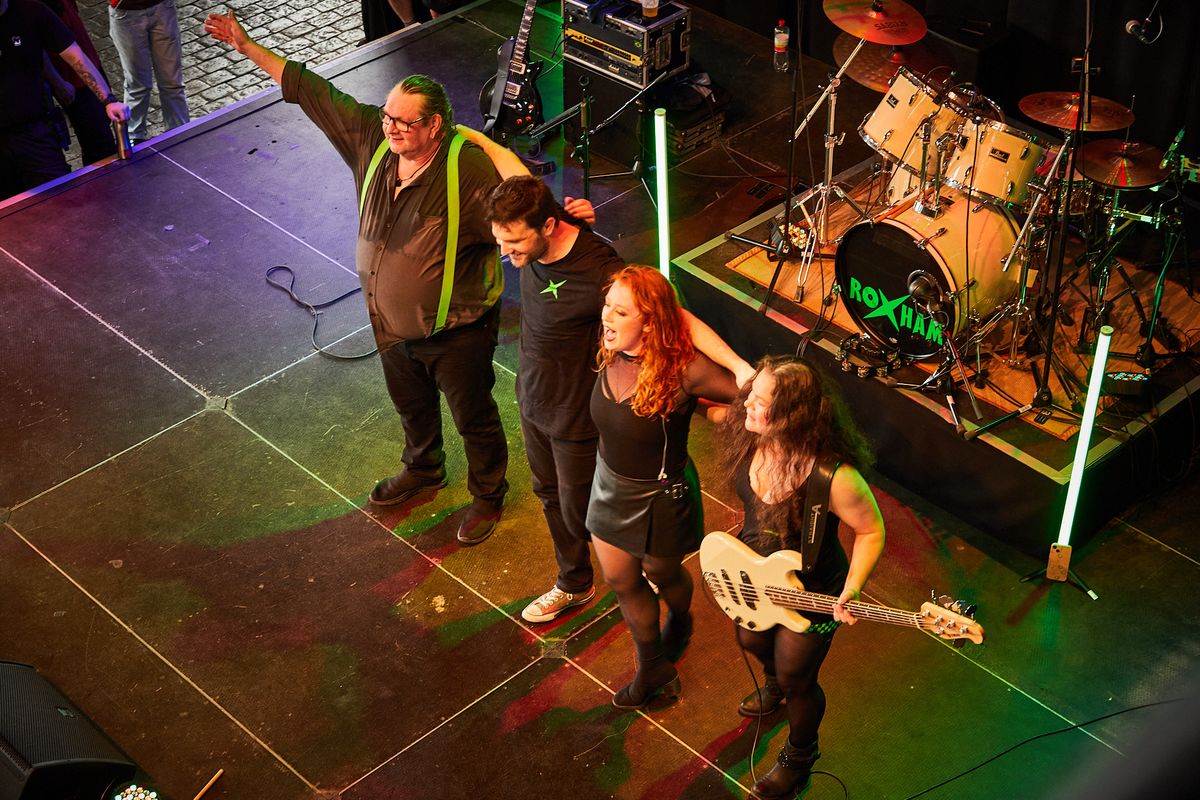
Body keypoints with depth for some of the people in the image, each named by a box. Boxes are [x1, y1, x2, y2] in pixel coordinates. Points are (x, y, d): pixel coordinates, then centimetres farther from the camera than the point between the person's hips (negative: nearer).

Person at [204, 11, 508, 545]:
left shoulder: (470, 169, -31)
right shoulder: (372, 138, -14)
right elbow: (311, 91, -7)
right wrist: (248, 48, -5)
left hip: (456, 331, -6)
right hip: (392, 325, 6)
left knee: (474, 418, 17)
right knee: (411, 406, 31)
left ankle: (487, 496, 44)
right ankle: (423, 471, 61)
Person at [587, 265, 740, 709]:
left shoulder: (683, 369, -33)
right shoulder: (612, 355, -15)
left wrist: (690, 410, -16)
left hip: (660, 497, -5)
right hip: (610, 486, 5)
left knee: (662, 575, 24)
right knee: (621, 582, 20)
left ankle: (680, 621, 60)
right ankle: (653, 668, 43)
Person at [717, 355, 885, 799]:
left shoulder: (834, 476, -40)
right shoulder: (749, 436, -23)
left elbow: (870, 531, -23)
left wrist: (852, 590, -33)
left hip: (812, 593, -6)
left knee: (795, 681, 17)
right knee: (752, 640, 33)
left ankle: (799, 756, 50)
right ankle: (775, 683, 71)